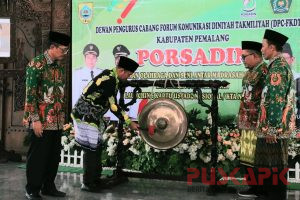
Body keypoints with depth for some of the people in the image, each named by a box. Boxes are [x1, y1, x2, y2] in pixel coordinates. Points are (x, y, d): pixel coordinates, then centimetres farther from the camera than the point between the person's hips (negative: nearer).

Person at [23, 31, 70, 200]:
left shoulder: (60, 67, 12)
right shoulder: (36, 64, -9)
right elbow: (30, 94, -13)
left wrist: (63, 118, 15)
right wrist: (35, 120, -17)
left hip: (57, 122, 7)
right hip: (41, 121, -7)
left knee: (54, 156, 12)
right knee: (37, 156, 3)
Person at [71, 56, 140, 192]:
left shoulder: (109, 75, 8)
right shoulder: (110, 80, -21)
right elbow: (113, 106, -19)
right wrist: (129, 122, -12)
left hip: (86, 115, 10)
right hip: (86, 116, -10)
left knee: (94, 149, 14)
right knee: (92, 150, -3)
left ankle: (94, 180, 23)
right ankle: (88, 184, 8)